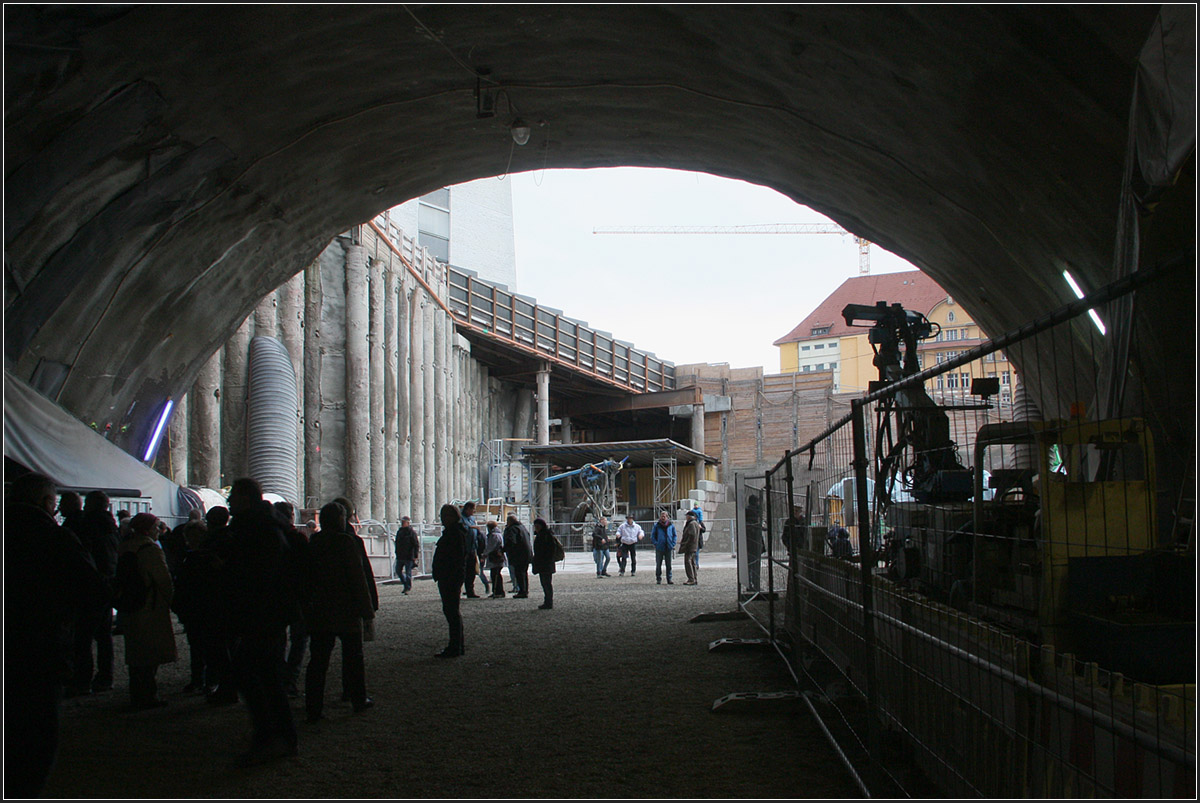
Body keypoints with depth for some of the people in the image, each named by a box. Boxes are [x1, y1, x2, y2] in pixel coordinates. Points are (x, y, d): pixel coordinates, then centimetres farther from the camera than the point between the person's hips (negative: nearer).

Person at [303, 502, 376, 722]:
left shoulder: (313, 543, 3)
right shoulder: (346, 542, -13)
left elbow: (307, 579, 9)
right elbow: (358, 577, -13)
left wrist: (307, 609, 16)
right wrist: (366, 609, -8)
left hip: (319, 613, 4)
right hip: (346, 612, -4)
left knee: (318, 659, 5)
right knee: (353, 656, 11)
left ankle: (313, 708, 2)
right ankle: (359, 700, 20)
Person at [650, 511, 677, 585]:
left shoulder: (671, 525, 5)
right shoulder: (657, 525, 0)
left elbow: (674, 535, 13)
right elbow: (652, 535, 4)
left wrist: (673, 544, 2)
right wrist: (655, 543, -7)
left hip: (668, 548, 1)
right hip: (659, 548, -1)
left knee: (668, 565, 6)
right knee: (658, 564, 3)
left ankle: (669, 579, 11)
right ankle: (658, 579, 11)